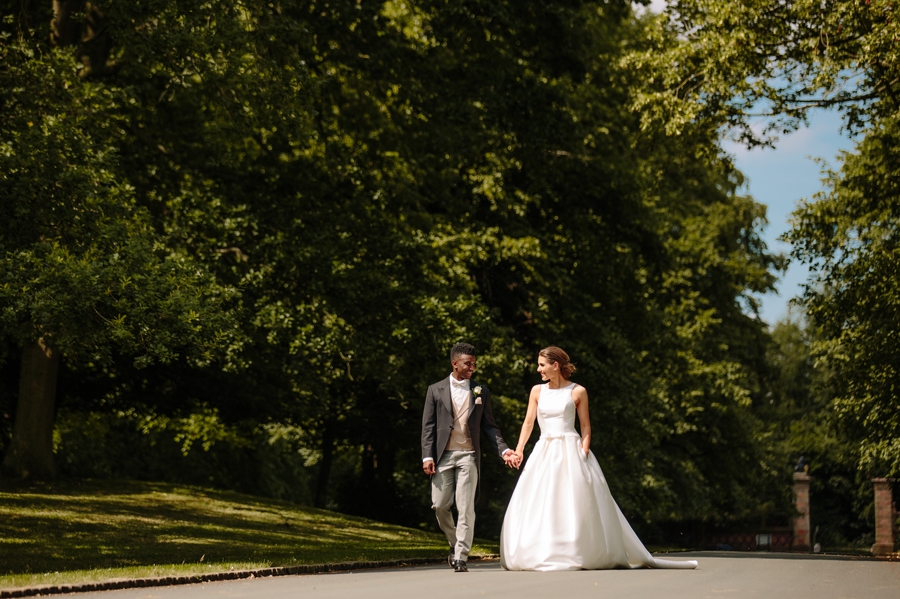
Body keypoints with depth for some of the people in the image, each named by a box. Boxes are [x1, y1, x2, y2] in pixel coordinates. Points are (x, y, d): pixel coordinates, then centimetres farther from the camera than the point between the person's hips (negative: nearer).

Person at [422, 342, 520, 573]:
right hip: (443, 456, 0)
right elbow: (428, 426, 4)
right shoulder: (436, 391, 6)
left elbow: (489, 426, 11)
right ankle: (455, 542, 25)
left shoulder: (481, 392, 9)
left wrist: (503, 450, -2)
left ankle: (461, 557, -3)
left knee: (465, 508, -5)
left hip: (468, 455, 0)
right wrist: (427, 456, -6)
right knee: (440, 505, 0)